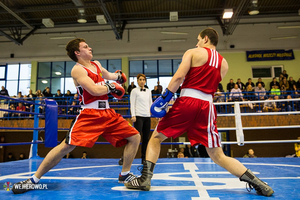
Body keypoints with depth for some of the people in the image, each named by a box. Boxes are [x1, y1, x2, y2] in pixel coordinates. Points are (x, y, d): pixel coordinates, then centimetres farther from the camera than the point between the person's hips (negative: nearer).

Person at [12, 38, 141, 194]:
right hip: (89, 115, -7)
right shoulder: (78, 70, -7)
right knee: (66, 146, -16)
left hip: (107, 113, 7)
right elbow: (95, 90, -20)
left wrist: (117, 76, 26)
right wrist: (111, 87, -6)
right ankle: (33, 180, 3)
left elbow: (107, 75, 41)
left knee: (135, 137, 4)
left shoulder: (96, 64, 17)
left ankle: (124, 175, 18)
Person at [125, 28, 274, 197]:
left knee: (156, 137, 12)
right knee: (218, 156, 11)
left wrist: (163, 99, -6)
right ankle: (257, 182, 3)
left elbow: (179, 77, -7)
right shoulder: (224, 64, 19)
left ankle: (145, 179, 8)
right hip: (207, 106, 4)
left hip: (187, 101, -4)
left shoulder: (193, 52, 7)